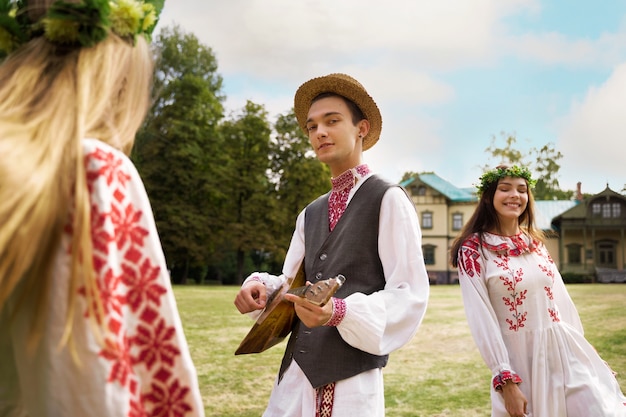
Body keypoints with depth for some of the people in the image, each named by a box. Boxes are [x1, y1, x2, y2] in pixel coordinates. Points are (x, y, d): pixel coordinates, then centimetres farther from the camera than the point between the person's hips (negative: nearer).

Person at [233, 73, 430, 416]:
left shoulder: (388, 200, -6)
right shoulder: (310, 214, 16)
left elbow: (410, 296, -12)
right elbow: (292, 283, 15)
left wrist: (340, 312, -26)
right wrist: (260, 287, -6)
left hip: (353, 381, -6)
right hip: (295, 377, 6)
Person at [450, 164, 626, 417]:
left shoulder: (535, 242, 10)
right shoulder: (473, 251, -9)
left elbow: (560, 298, 13)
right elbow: (481, 319, -13)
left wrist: (579, 348, 13)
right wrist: (506, 382, -16)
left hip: (565, 351, 5)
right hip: (520, 359, -5)